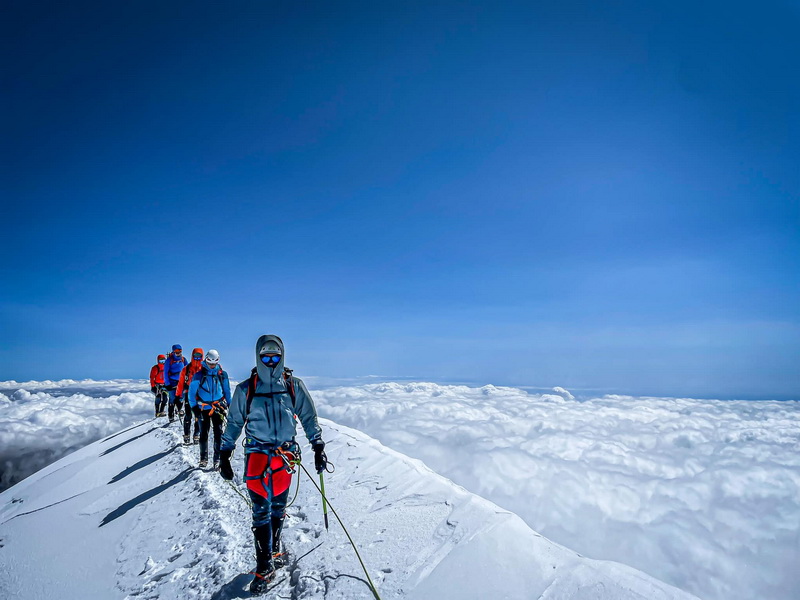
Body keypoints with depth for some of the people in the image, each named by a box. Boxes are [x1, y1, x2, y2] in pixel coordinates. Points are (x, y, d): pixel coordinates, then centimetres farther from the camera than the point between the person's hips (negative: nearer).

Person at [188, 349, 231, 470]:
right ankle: (204, 458, 22)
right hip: (203, 408, 0)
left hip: (218, 407, 1)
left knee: (218, 434, -1)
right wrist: (193, 407, -3)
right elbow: (191, 392, 2)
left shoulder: (222, 374, 3)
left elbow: (227, 391, 13)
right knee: (203, 434, 8)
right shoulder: (199, 375, -3)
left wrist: (229, 404, 10)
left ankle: (217, 459, 7)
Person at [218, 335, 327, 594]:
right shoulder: (245, 389, -2)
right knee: (261, 512, -1)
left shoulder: (294, 386, -2)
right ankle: (264, 568, 11)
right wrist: (224, 456, 6)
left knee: (278, 509, 14)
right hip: (257, 455, -1)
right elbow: (234, 423, 7)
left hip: (285, 455, 1)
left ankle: (274, 552, 34)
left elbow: (309, 418, 4)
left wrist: (318, 448, 1)